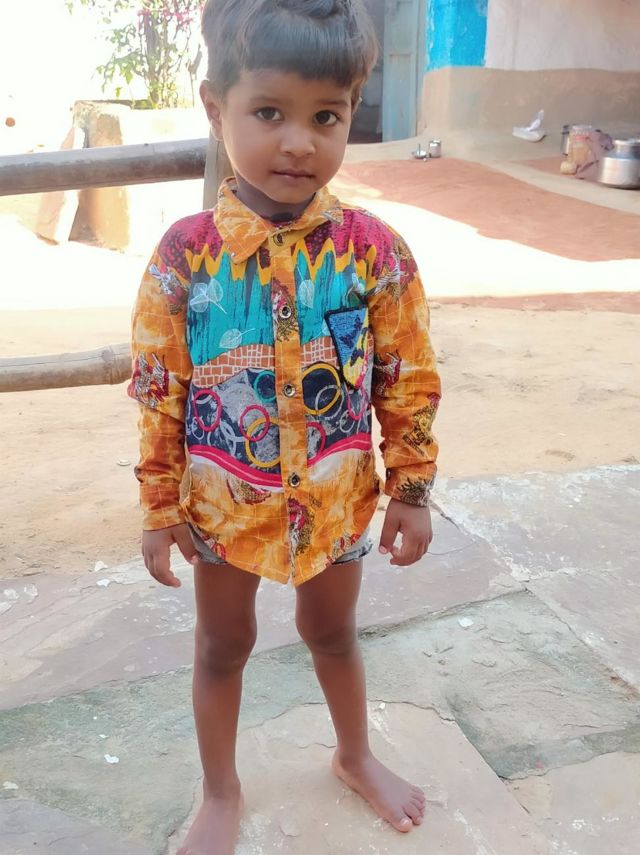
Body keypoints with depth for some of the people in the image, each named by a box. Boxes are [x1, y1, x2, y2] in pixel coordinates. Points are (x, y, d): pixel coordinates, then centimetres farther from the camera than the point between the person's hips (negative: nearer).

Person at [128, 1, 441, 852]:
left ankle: (356, 756, 53)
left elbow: (410, 383, -5)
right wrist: (159, 506, -4)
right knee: (223, 644, 19)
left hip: (337, 499, 1)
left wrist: (412, 490, -2)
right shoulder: (185, 253, -15)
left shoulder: (376, 251, -14)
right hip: (222, 500, 0)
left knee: (333, 631, 23)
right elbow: (158, 393, -8)